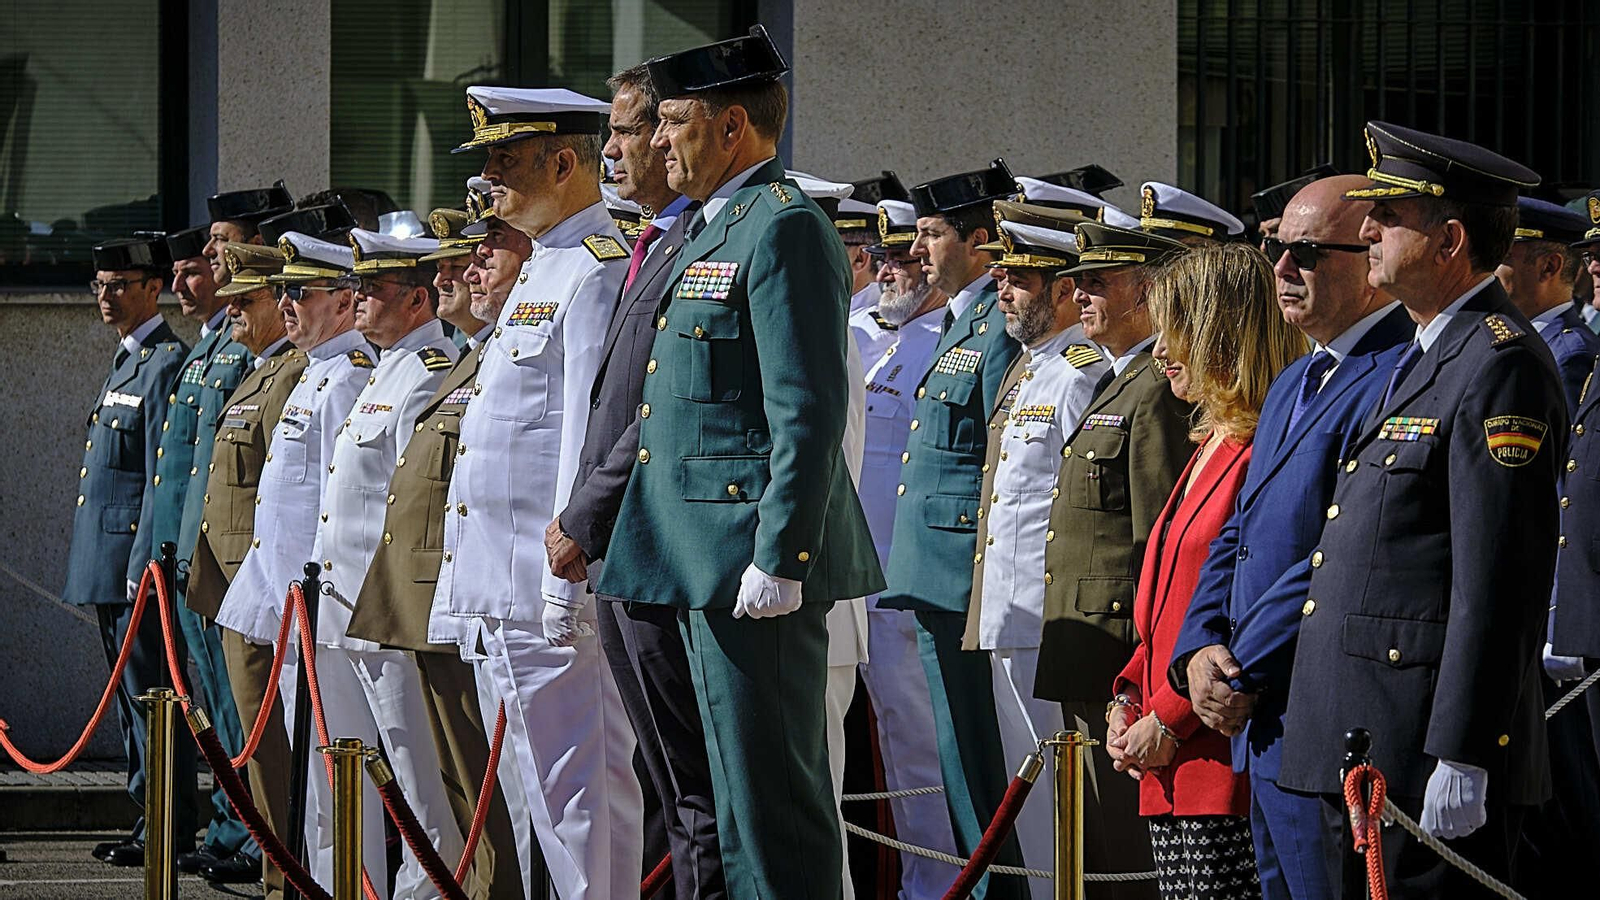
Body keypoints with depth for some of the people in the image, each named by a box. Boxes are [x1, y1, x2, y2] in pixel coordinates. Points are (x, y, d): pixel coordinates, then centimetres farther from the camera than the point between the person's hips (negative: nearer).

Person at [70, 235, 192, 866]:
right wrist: (106, 567, 19)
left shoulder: (167, 364, -12)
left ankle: (169, 830, -5)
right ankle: (151, 822, 17)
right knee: (131, 695, 12)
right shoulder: (127, 361, 19)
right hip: (107, 565, 10)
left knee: (150, 694, -8)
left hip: (136, 554, -10)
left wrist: (144, 565, -20)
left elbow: (164, 477, -17)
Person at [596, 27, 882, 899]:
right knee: (736, 786, 14)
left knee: (773, 791, -7)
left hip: (752, 553, -11)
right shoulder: (709, 228, 19)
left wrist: (777, 560, -23)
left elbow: (810, 412, -19)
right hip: (702, 564, 11)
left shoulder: (784, 228, -13)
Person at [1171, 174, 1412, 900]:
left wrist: (1243, 676, -15)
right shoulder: (1293, 385, 20)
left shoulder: (1397, 378, -15)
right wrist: (1200, 652, 1)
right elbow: (1235, 538, 19)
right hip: (1263, 732, 10)